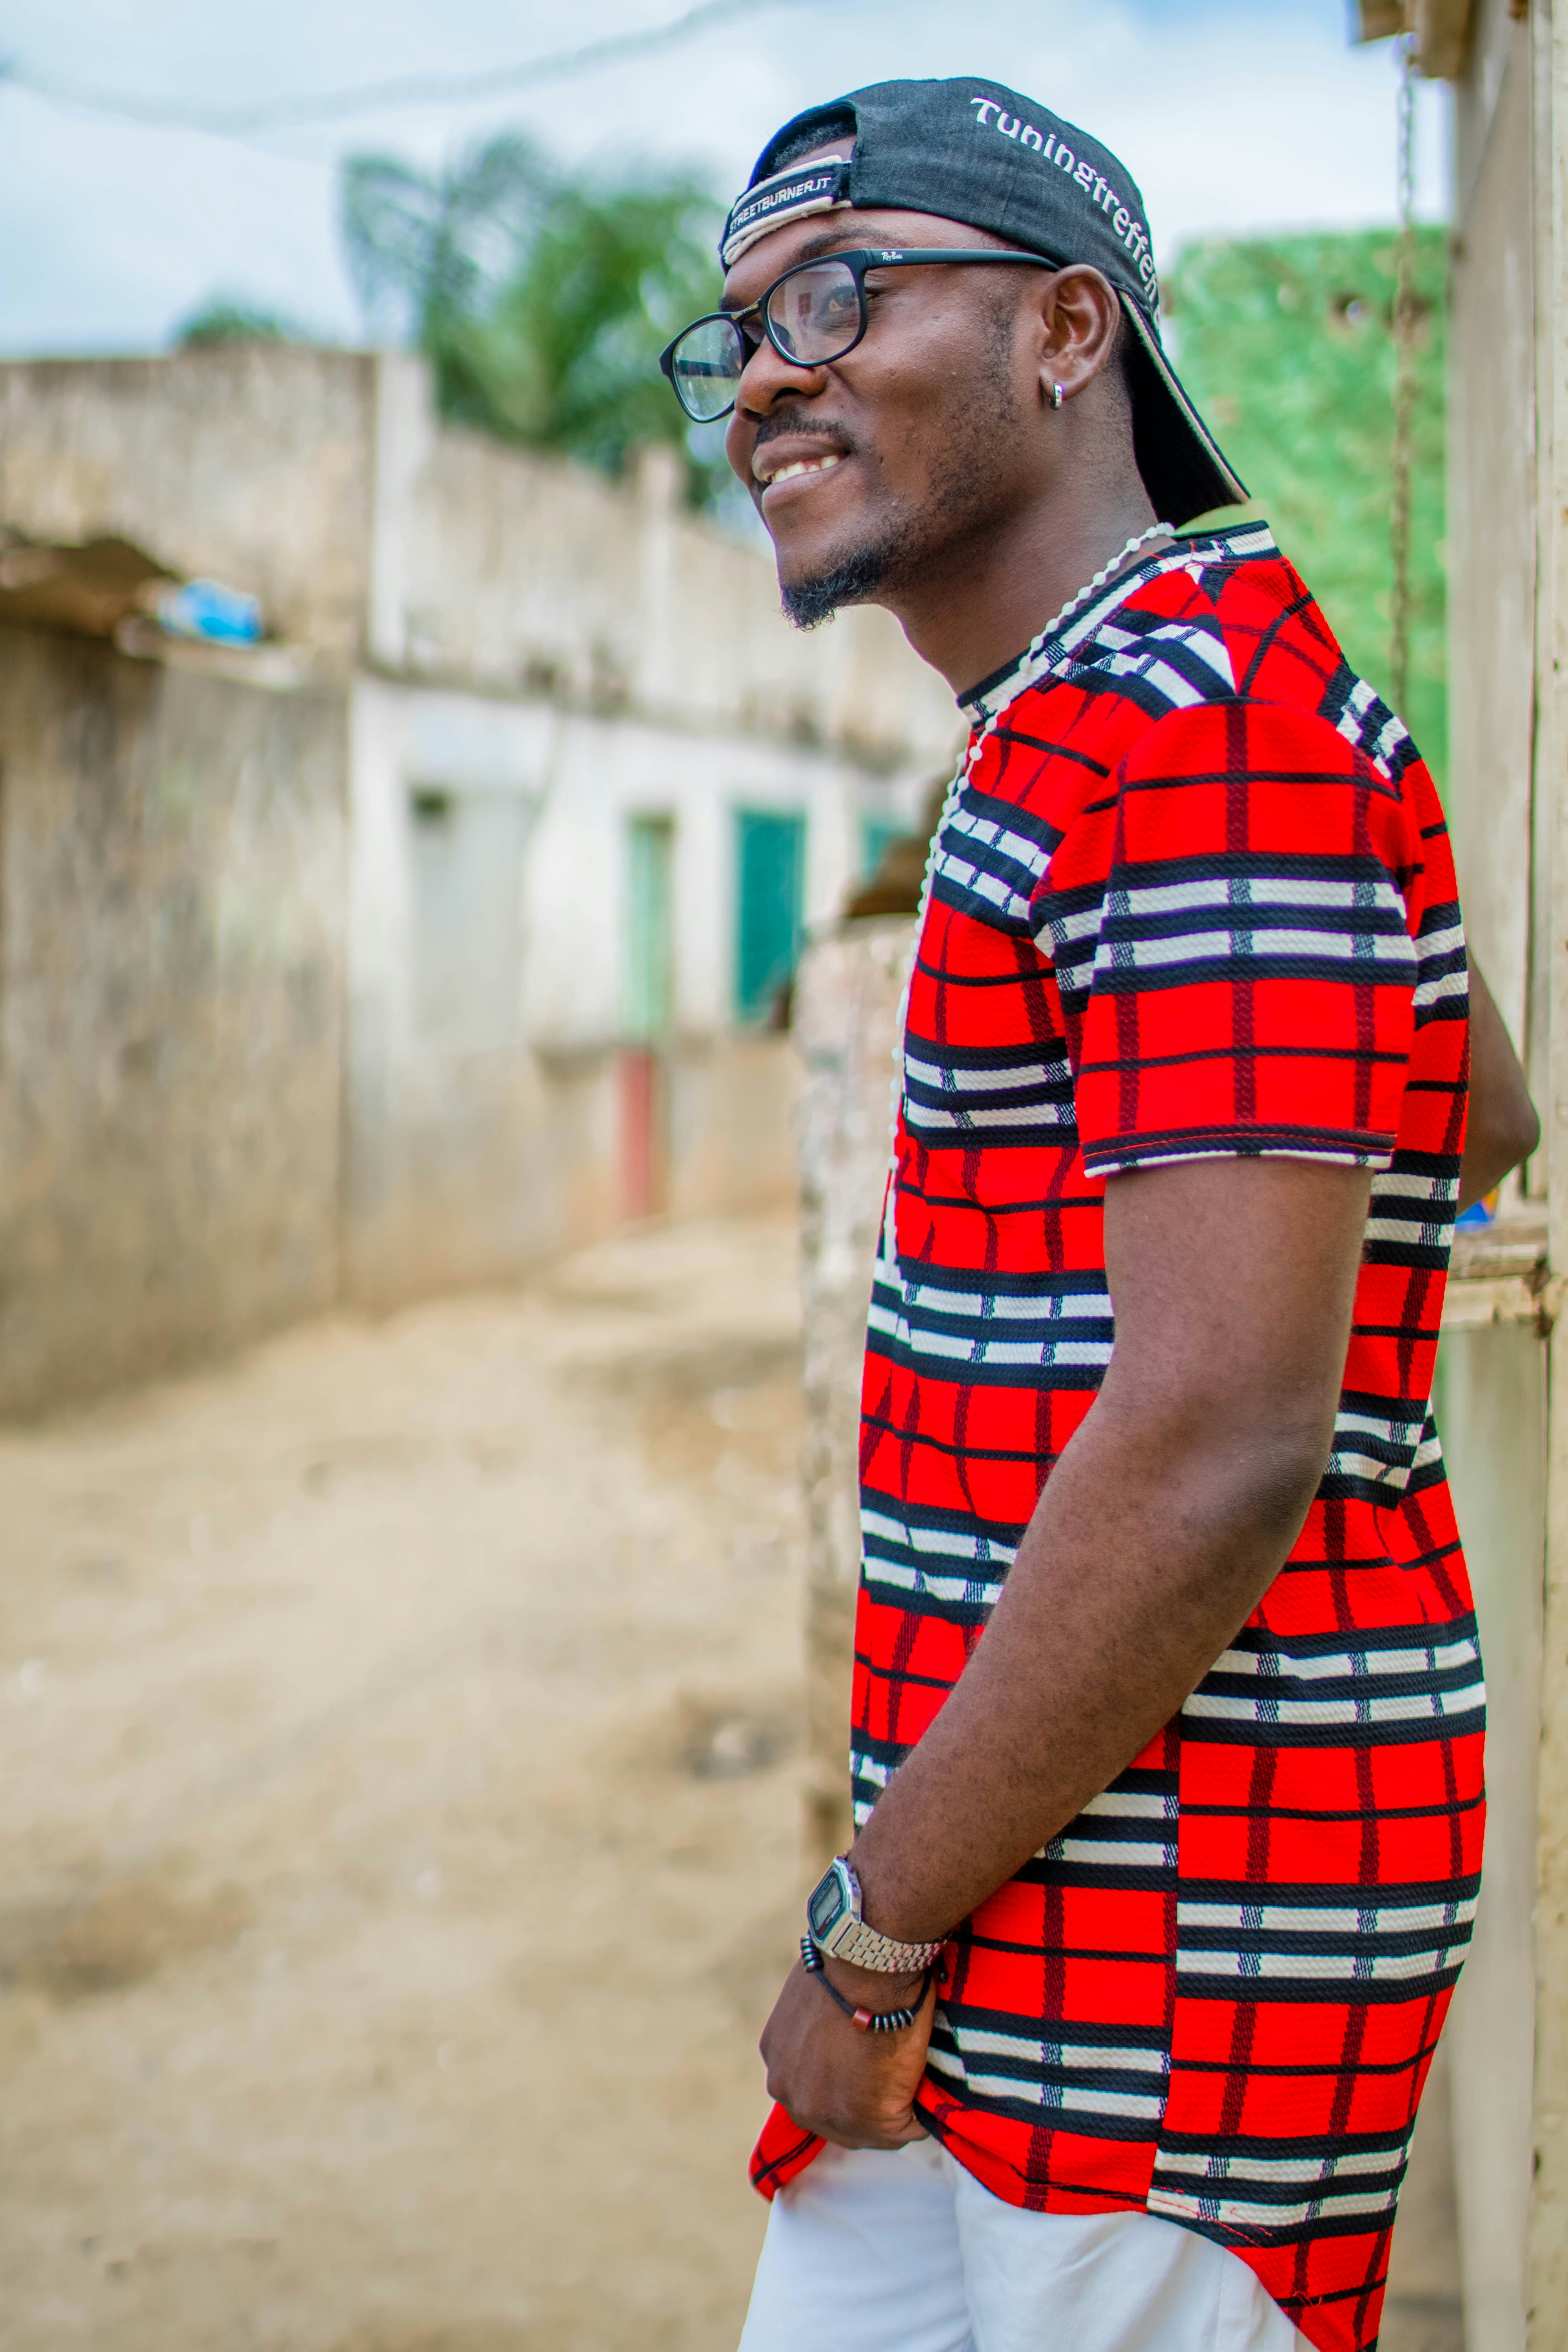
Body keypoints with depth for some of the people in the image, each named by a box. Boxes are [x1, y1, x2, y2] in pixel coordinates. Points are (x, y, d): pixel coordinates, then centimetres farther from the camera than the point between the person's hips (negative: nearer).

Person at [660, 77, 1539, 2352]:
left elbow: (1217, 1455, -25)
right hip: (1023, 1893, 10)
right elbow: (1474, 1122, 30)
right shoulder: (1107, 722, 15)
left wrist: (872, 1939, -17)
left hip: (1188, 1902, -9)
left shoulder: (1197, 723, -17)